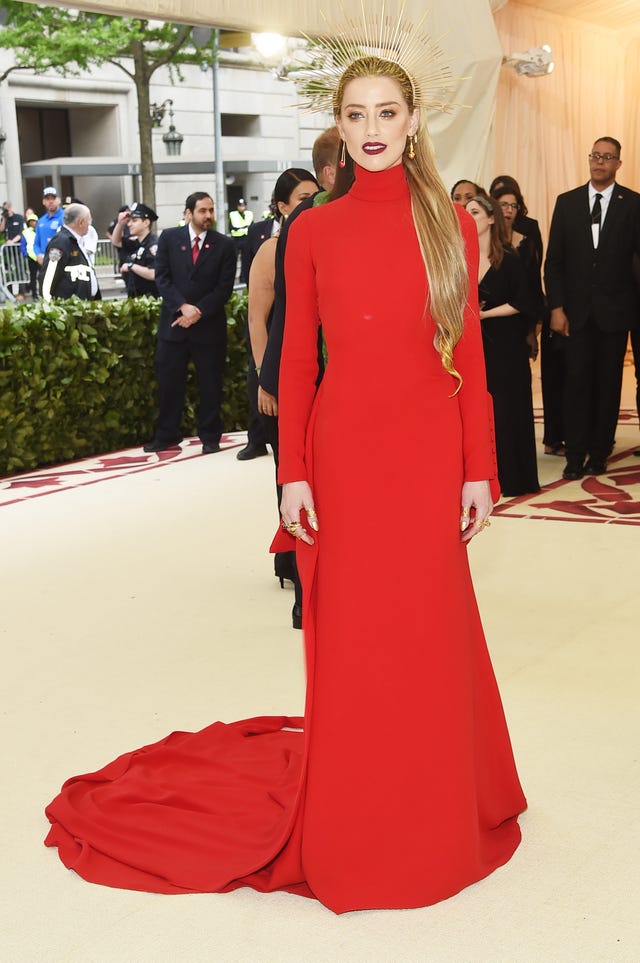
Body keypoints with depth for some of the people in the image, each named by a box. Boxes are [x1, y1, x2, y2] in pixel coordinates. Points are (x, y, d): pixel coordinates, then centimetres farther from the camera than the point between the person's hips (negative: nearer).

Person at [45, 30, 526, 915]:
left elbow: (469, 356, 3)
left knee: (428, 629, 8)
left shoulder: (450, 225, 3)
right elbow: (297, 361, 2)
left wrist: (479, 470, -1)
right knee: (350, 635, 6)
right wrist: (292, 474, -4)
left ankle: (430, 806, 29)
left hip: (429, 451, 1)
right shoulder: (313, 231, 3)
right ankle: (350, 820, 23)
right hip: (343, 449, 0)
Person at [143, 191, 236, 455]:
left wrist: (198, 312, -13)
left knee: (210, 383, 6)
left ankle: (210, 436, 17)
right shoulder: (169, 238, 2)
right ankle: (167, 435, 16)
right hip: (173, 323, 1)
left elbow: (224, 287, -4)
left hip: (209, 325, -1)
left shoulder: (224, 245, 0)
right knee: (168, 382, 6)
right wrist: (183, 306, -15)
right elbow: (162, 277, -2)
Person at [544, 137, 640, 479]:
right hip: (577, 309, 1)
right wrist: (556, 307, -3)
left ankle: (599, 452, 16)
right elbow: (554, 260, 4)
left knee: (608, 383, 6)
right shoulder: (567, 202, 5)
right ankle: (575, 454, 7)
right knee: (577, 381, 0)